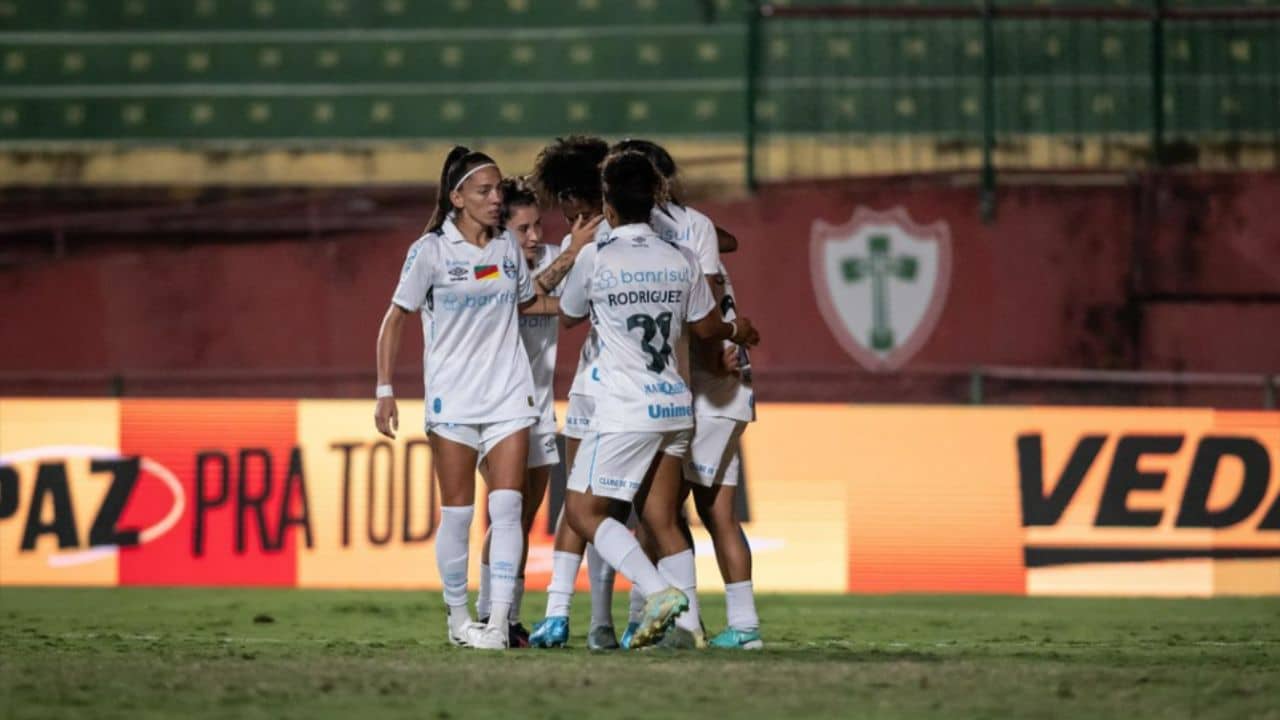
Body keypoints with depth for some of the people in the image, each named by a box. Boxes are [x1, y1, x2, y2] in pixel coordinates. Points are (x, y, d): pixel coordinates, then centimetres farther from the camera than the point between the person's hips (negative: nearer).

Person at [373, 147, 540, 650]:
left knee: (506, 507, -8)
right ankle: (458, 618, 14)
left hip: (509, 395, 3)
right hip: (452, 398, -3)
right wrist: (385, 391, -7)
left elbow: (529, 303, 24)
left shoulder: (507, 248, 8)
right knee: (457, 513, -1)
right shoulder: (431, 250, -5)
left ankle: (498, 622, -11)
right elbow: (394, 320, -2)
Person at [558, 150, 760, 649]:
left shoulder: (596, 257, -8)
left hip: (625, 410, -6)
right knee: (662, 519, 11)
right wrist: (738, 332, 39)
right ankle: (686, 622, 3)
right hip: (675, 405, 6)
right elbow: (708, 327, 16)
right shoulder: (680, 260, 4)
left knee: (582, 510, 1)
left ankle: (659, 591, -15)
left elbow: (568, 316, 11)